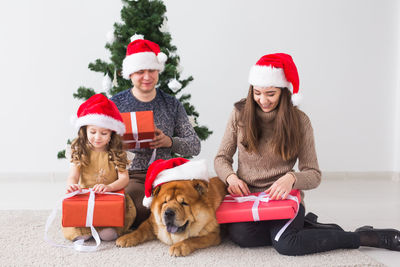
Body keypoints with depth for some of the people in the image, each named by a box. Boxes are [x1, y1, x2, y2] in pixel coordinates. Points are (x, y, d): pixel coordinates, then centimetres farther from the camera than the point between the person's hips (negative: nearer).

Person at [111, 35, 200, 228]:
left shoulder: (172, 105, 11)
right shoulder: (115, 103, 6)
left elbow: (195, 146, 8)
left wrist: (169, 142, -12)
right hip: (129, 175, -2)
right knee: (136, 207, -35)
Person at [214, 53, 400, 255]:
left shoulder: (299, 121, -3)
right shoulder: (240, 114, 2)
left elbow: (314, 175, -4)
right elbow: (221, 158, 8)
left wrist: (292, 178, -26)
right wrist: (231, 177, -14)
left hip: (284, 199, -2)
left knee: (286, 244, -31)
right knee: (240, 235, -30)